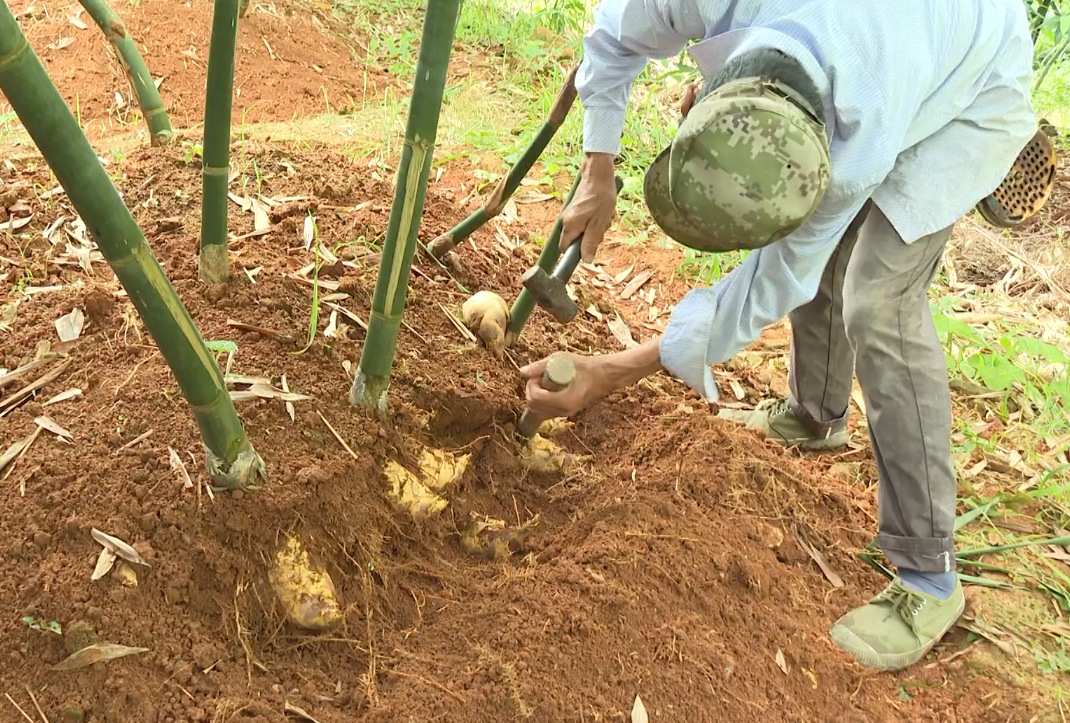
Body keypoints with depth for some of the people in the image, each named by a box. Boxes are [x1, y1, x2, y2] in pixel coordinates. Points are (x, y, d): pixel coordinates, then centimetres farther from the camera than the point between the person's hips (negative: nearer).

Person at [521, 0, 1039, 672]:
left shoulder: (856, 151, -43)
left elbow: (772, 287, -30)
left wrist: (613, 373, -31)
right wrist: (598, 176, -13)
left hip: (971, 94, -6)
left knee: (879, 302, -20)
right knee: (815, 258, 13)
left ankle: (928, 577, -9)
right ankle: (816, 416, 42)